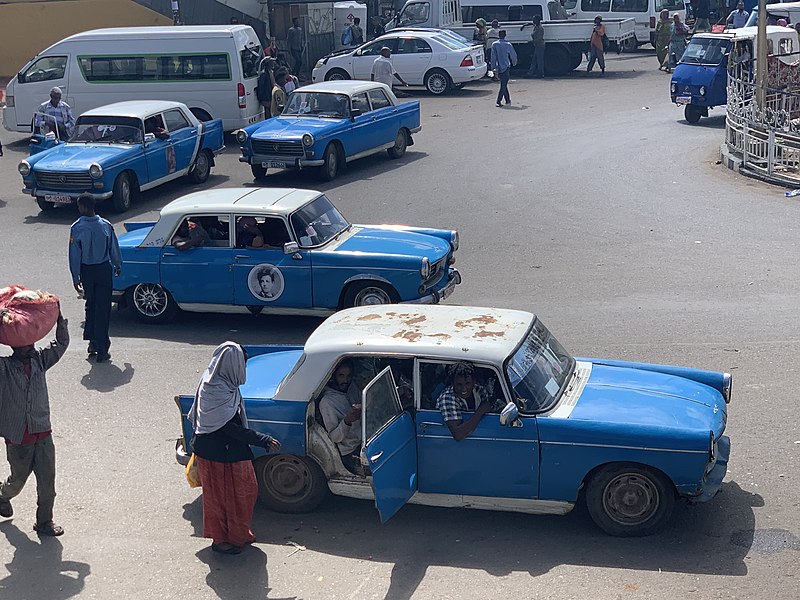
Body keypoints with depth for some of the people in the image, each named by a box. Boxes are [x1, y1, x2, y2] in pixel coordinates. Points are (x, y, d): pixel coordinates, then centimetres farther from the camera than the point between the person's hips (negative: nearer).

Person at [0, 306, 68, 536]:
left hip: (43, 434, 3)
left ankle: (44, 522, 19)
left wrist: (59, 317, -8)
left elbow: (62, 343, 4)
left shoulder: (39, 361, 2)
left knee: (47, 482, 3)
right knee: (18, 479, 17)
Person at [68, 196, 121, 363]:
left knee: (91, 305, 20)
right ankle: (102, 350, 1)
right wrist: (118, 266, 20)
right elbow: (114, 249, 2)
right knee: (103, 309, 2)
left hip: (86, 271, 0)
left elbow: (75, 255, -9)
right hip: (104, 269, 0)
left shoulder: (77, 228, -12)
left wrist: (76, 278, -1)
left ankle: (92, 341, 25)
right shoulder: (106, 225, -8)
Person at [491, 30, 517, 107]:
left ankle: (508, 100, 20)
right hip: (506, 67, -3)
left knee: (503, 84, 14)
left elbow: (493, 57, -4)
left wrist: (494, 68, -2)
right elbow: (513, 55, 8)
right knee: (503, 85, -4)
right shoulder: (508, 45, -5)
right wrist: (514, 63, 28)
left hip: (499, 68, 3)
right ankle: (499, 101, -14)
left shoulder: (494, 45, -1)